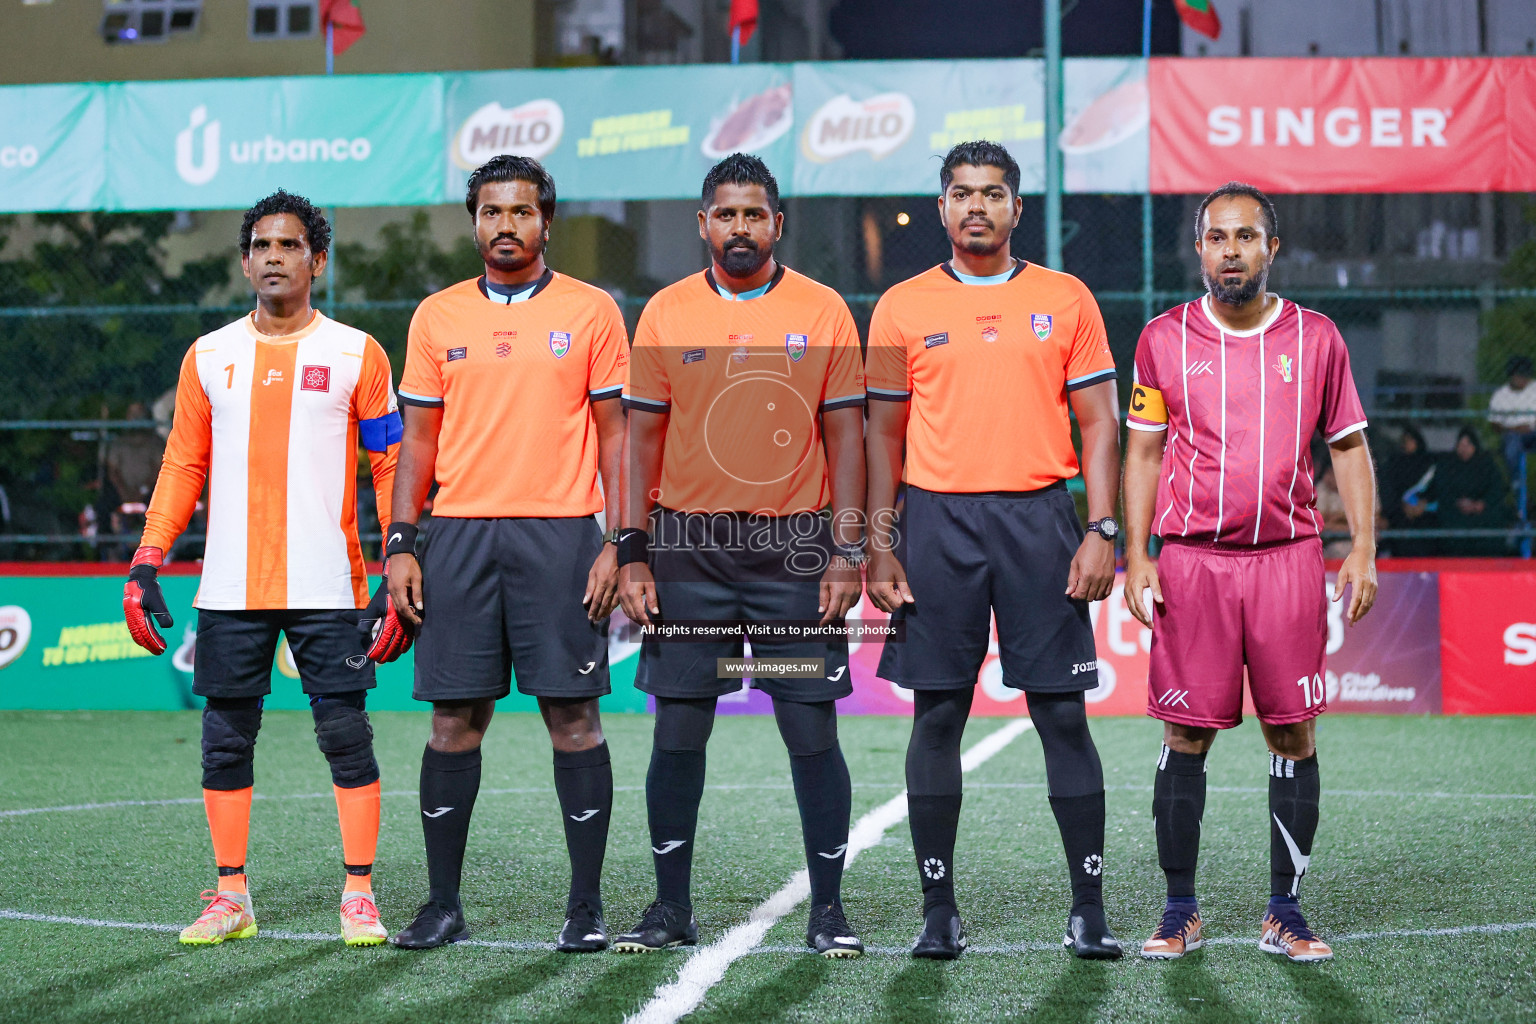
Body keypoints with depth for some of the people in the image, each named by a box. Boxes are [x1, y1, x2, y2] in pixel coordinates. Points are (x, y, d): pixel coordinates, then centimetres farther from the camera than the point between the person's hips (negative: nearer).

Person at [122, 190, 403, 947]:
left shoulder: (355, 354, 2)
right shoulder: (209, 356, 10)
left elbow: (390, 466, 2)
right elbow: (183, 466, 13)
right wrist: (146, 563, 4)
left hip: (328, 586, -3)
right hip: (230, 587, 3)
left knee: (346, 734, -3)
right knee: (225, 737, 5)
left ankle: (359, 895, 6)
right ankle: (230, 896, 16)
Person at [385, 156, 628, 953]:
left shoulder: (591, 312, 4)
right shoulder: (438, 317, 11)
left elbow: (615, 433, 3)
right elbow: (419, 438, 12)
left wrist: (618, 544, -6)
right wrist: (400, 544, 3)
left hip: (562, 533, -2)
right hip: (460, 533, 2)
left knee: (573, 716, -2)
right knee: (454, 719, 3)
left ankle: (586, 907, 6)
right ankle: (443, 906, 12)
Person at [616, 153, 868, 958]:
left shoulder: (823, 312, 3)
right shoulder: (665, 314, 5)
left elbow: (845, 436, 3)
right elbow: (640, 436, 6)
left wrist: (848, 551, -5)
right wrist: (631, 552, -2)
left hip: (794, 544, -1)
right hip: (688, 544, 1)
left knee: (812, 730, 0)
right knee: (678, 730, 3)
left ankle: (828, 909, 10)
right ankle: (671, 907, 14)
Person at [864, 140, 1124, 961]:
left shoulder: (1066, 300, 7)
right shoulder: (902, 307, 8)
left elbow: (1099, 424, 6)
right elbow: (883, 433, 9)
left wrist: (1101, 532, -4)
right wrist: (878, 545, 2)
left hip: (1039, 517, 0)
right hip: (937, 521, 1)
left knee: (1063, 715, -1)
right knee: (937, 716, 2)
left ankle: (1088, 909, 6)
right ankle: (939, 911, 10)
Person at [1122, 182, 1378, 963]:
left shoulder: (1316, 339, 6)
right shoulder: (1165, 339, 6)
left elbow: (1350, 448, 10)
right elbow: (1143, 452, 9)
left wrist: (1363, 549, 0)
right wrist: (1136, 557, 0)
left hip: (1289, 556, 1)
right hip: (1191, 561, 0)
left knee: (1294, 735, 1)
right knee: (1186, 733, 0)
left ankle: (1284, 914, 11)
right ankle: (1180, 912, 10)